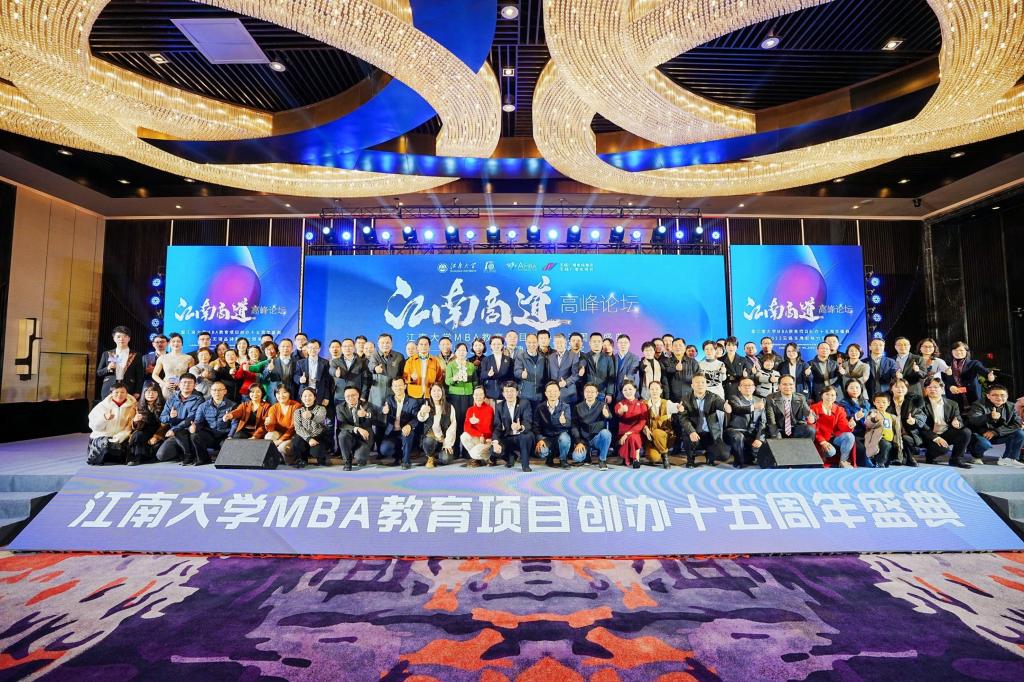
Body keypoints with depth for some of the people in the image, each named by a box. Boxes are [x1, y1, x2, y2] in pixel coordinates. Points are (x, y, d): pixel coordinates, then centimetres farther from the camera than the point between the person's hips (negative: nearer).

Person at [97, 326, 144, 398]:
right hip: (109, 390, 2)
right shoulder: (106, 354, 11)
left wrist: (137, 392, -6)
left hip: (128, 391, -2)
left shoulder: (135, 356, 5)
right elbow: (98, 373, 14)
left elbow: (140, 376, 3)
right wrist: (108, 368, -8)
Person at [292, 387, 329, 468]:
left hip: (319, 438, -2)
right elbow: (298, 428, -6)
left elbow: (320, 419, -27)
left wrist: (311, 416, -52)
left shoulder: (321, 409, -2)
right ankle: (300, 460, 1)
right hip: (305, 438, 2)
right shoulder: (298, 411, 7)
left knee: (316, 452, -31)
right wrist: (308, 438, -24)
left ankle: (322, 461, 7)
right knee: (296, 442, -30)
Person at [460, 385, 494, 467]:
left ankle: (489, 457, 6)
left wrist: (476, 422, -10)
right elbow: (466, 428, -13)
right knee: (464, 437, -25)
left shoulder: (489, 409, -12)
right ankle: (475, 458, -1)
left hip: (487, 440, -5)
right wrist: (480, 435, -26)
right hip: (476, 439, 5)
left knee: (475, 452, -30)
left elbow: (487, 428, -20)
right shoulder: (470, 410, 1)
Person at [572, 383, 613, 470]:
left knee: (605, 432, -34)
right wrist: (578, 442, -13)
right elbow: (574, 426, 1)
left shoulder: (603, 405, 0)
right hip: (584, 440, 1)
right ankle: (587, 451, 11)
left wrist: (607, 416, -42)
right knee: (577, 457, -27)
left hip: (598, 438, -1)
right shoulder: (577, 407, 5)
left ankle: (602, 460, -12)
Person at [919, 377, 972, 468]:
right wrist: (935, 438, -24)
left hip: (947, 434, 5)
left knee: (966, 432, -21)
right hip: (930, 436, -5)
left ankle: (956, 459, -5)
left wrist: (957, 423, -20)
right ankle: (930, 457, 3)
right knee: (942, 448, -33)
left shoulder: (952, 404, 9)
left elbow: (960, 421, 6)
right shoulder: (922, 404, -5)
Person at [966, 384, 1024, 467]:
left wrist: (995, 432, -20)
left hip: (998, 436, 5)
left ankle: (1008, 459, -4)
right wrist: (989, 417, -54)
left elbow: (1017, 424, -7)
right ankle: (977, 456, 1)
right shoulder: (979, 405, -16)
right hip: (980, 435, -5)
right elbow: (973, 420, -32)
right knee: (985, 444, -35)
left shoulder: (1010, 407, 0)